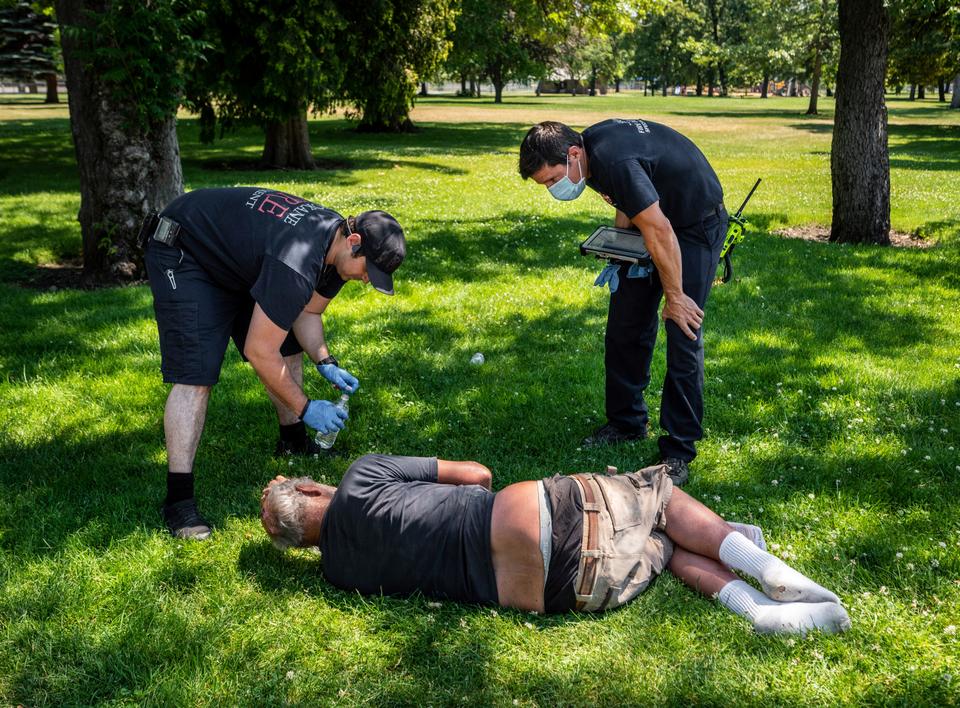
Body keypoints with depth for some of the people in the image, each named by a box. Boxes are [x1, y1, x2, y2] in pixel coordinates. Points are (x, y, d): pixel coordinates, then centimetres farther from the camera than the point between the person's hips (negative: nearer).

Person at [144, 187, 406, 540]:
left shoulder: (338, 244, -8)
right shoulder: (296, 264, -38)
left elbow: (307, 313, 6)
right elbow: (259, 352, -31)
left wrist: (326, 363, -10)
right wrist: (305, 408, -21)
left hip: (237, 258, 10)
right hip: (183, 255, -10)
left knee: (289, 347, 10)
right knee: (195, 374, -19)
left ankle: (293, 442, 30)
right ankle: (178, 499, -16)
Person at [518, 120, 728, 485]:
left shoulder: (615, 161, -35)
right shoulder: (590, 144, -6)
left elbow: (659, 231, -30)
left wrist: (674, 297, -21)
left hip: (697, 224, -9)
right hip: (653, 218, 9)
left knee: (683, 338, -10)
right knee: (625, 326, 9)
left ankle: (679, 450, -3)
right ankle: (626, 422, 23)